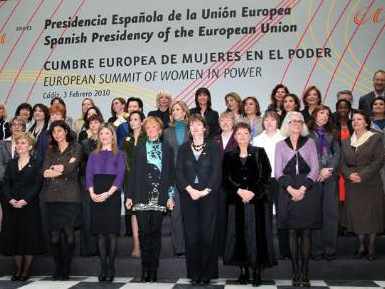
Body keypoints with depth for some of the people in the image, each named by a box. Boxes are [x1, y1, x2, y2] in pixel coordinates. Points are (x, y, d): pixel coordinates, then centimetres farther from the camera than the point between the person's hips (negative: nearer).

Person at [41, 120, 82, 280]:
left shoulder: (75, 148, 8)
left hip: (69, 196, -3)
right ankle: (57, 269, 12)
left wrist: (53, 170, 2)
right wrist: (63, 168, -8)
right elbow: (44, 171, 5)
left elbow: (71, 168, -7)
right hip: (52, 195, 3)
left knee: (68, 233, -6)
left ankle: (65, 270, 5)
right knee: (54, 234, 0)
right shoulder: (50, 150, 20)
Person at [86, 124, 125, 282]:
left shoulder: (119, 154, 8)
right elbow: (88, 175, 7)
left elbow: (120, 176, -3)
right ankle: (103, 267, 8)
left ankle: (111, 268, 2)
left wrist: (108, 193, -16)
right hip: (96, 197, 3)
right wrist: (92, 193, -10)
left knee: (111, 232, -4)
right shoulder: (93, 155, 16)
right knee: (100, 232, 2)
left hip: (112, 195, -3)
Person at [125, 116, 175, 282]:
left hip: (159, 197, 0)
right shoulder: (139, 149, 12)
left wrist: (170, 196, -1)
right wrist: (129, 196, 3)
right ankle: (145, 270, 6)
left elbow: (171, 173, 7)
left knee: (155, 232, 1)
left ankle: (153, 270, 8)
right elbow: (134, 173, 9)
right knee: (144, 232, -2)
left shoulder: (167, 149, 10)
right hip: (141, 197, 1)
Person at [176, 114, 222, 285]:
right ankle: (194, 274, 11)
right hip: (188, 196, 2)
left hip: (208, 196, -2)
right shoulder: (183, 148, 12)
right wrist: (190, 189, -10)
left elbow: (217, 172, -2)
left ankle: (207, 273, 9)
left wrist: (205, 191, -12)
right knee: (191, 235, 2)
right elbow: (179, 173, 4)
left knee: (207, 234, -2)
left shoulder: (213, 147, 5)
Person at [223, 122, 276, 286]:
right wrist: (239, 191, -11)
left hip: (257, 200, -1)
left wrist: (253, 192, -12)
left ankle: (257, 271, 5)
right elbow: (226, 179, 4)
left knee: (257, 234, -3)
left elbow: (266, 175, -1)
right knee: (239, 234, 1)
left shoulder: (259, 153, 6)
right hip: (236, 201, 2)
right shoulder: (229, 156, 11)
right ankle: (243, 270, 11)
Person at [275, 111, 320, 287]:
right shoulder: (280, 145, 10)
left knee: (306, 232, 0)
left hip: (308, 191, 0)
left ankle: (304, 273, 5)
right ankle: (295, 273, 7)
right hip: (288, 192, 0)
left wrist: (303, 188, -11)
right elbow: (278, 172, 3)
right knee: (292, 232, 1)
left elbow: (315, 169, 1)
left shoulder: (309, 143, 10)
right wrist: (291, 189, -11)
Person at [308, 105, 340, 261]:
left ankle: (330, 248, 8)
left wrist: (329, 170, -6)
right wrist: (319, 171, -9)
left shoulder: (331, 133, 18)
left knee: (331, 212, 2)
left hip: (330, 175, 4)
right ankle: (317, 249, 4)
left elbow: (337, 153, 10)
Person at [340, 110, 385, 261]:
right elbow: (342, 162, 8)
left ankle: (371, 247, 11)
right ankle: (361, 246, 17)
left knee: (372, 214, 1)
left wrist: (362, 175, -16)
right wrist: (349, 174, -12)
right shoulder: (345, 142, 12)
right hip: (352, 185, 3)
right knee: (356, 214, 5)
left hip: (371, 183, -3)